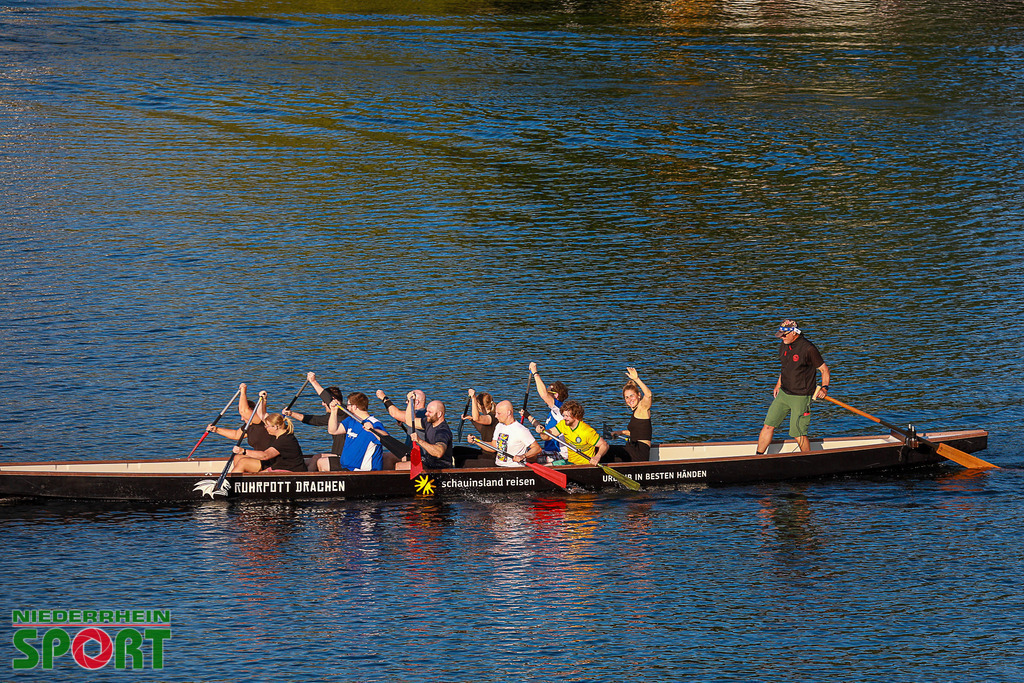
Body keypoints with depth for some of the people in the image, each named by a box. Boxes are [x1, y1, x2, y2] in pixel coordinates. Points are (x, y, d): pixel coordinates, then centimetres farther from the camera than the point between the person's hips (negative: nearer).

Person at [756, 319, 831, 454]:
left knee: (798, 433, -4)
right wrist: (778, 384, 18)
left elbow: (824, 369, -8)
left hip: (801, 397, -7)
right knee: (768, 425, 3)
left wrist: (824, 387, -19)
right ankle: (758, 456, 12)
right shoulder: (784, 346, 5)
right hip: (783, 393, 7)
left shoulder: (808, 349, -17)